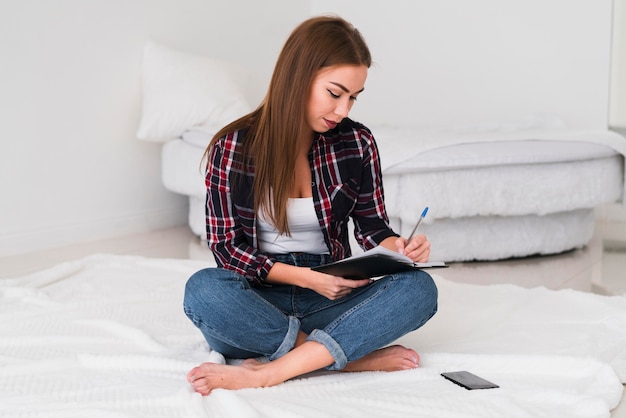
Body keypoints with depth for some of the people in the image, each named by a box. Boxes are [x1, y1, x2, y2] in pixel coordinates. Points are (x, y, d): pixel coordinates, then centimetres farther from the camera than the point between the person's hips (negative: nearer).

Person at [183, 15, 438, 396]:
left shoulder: (357, 143, 1)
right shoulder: (233, 148, -7)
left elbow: (372, 226, 10)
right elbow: (226, 246, -6)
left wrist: (399, 248, -15)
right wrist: (306, 278, -20)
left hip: (330, 300, 3)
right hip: (257, 302, -2)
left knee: (419, 288, -25)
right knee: (203, 290, -35)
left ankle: (266, 372, -32)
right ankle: (354, 356, -26)